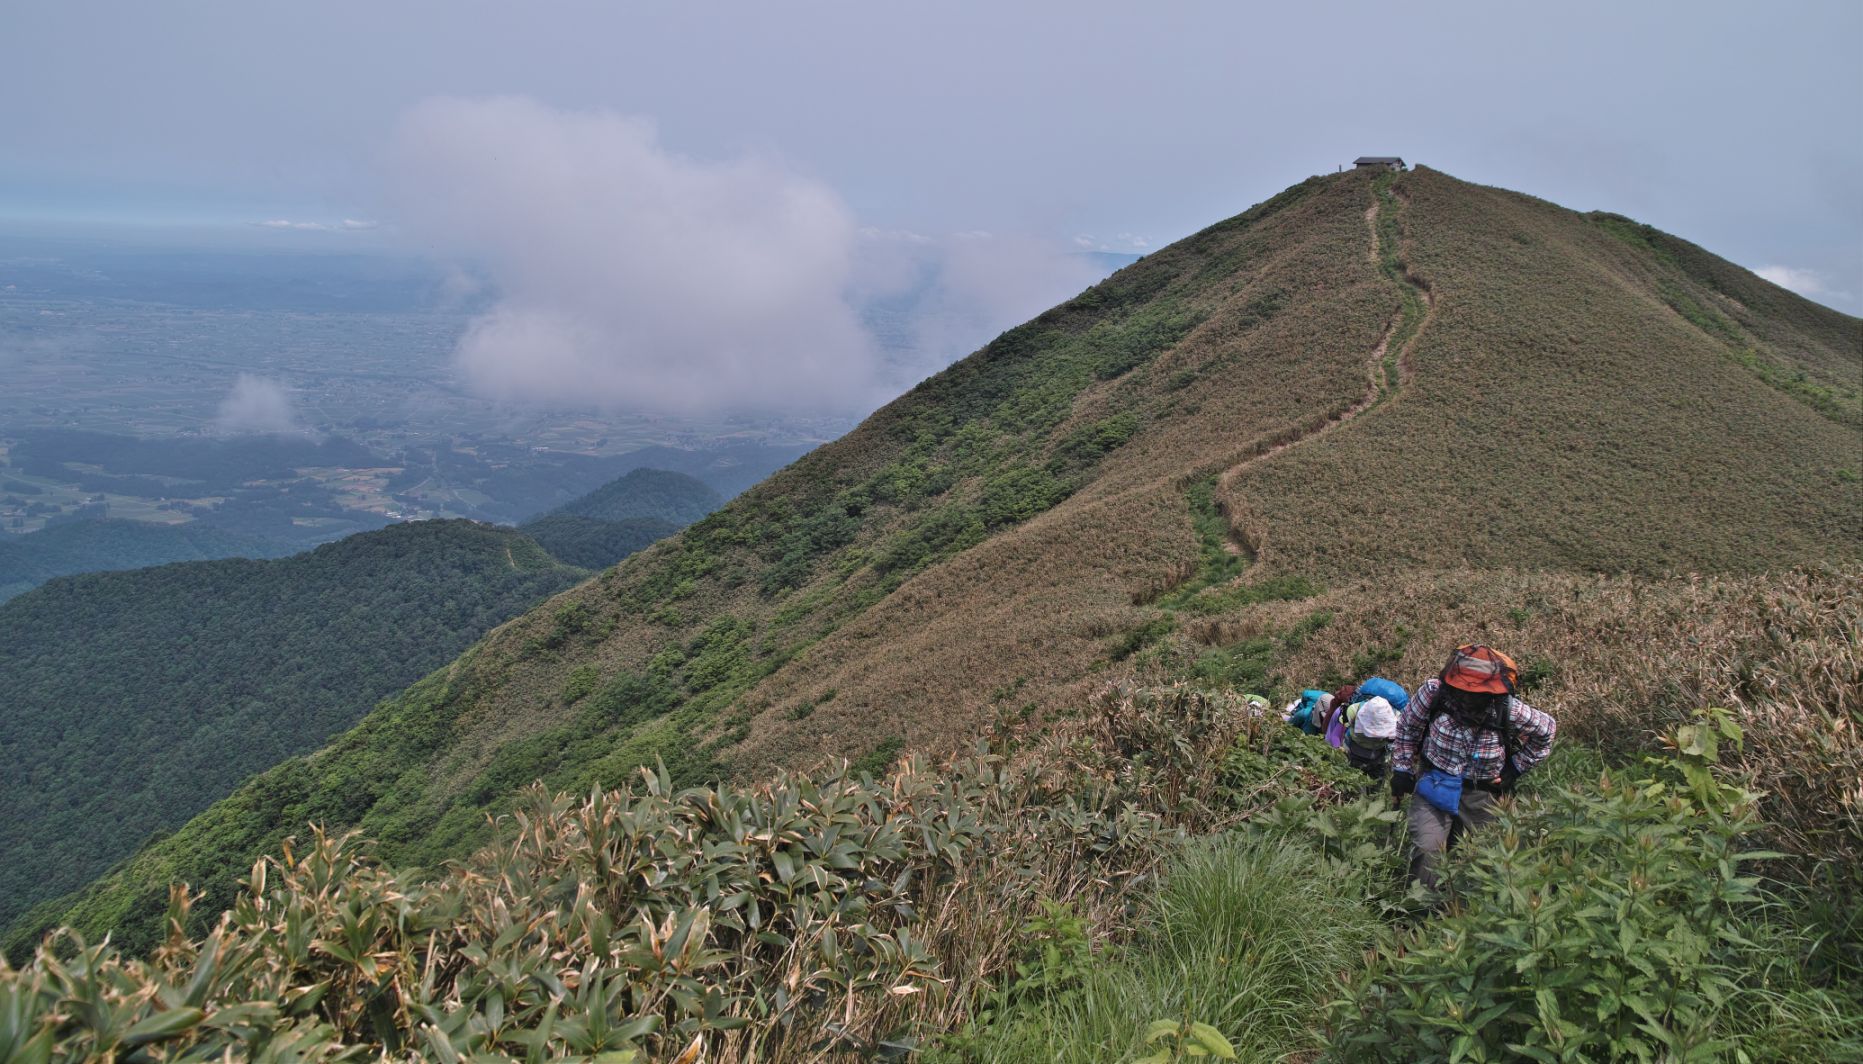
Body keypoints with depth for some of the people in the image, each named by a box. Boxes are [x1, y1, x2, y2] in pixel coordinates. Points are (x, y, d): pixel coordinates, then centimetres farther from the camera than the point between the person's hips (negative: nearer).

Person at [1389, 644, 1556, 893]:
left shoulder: (1509, 710, -19)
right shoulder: (1433, 692, -20)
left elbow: (1547, 729, 4)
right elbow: (1407, 728, 0)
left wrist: (1515, 769, 3)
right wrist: (1402, 769, 1)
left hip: (1480, 794, 1)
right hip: (1435, 785, -1)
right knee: (1426, 849, -17)